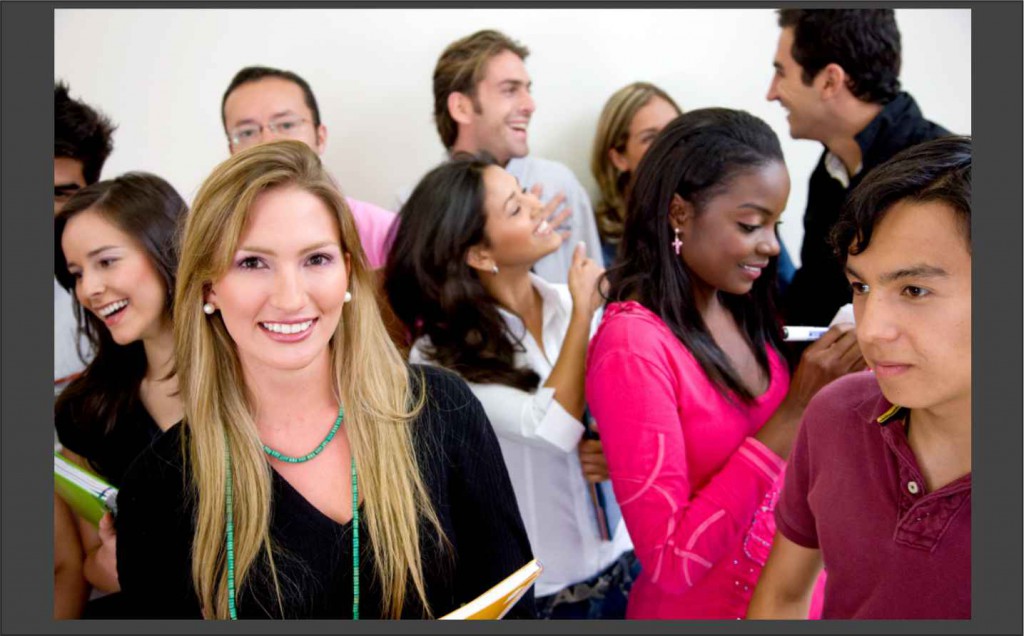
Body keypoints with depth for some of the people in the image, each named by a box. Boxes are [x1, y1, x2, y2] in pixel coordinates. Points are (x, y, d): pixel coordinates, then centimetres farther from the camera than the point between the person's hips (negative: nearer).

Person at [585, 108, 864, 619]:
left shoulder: (739, 310, -2)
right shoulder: (633, 344, -23)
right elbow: (672, 563, -26)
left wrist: (829, 389, -11)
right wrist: (795, 409, -28)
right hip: (703, 608, -7)